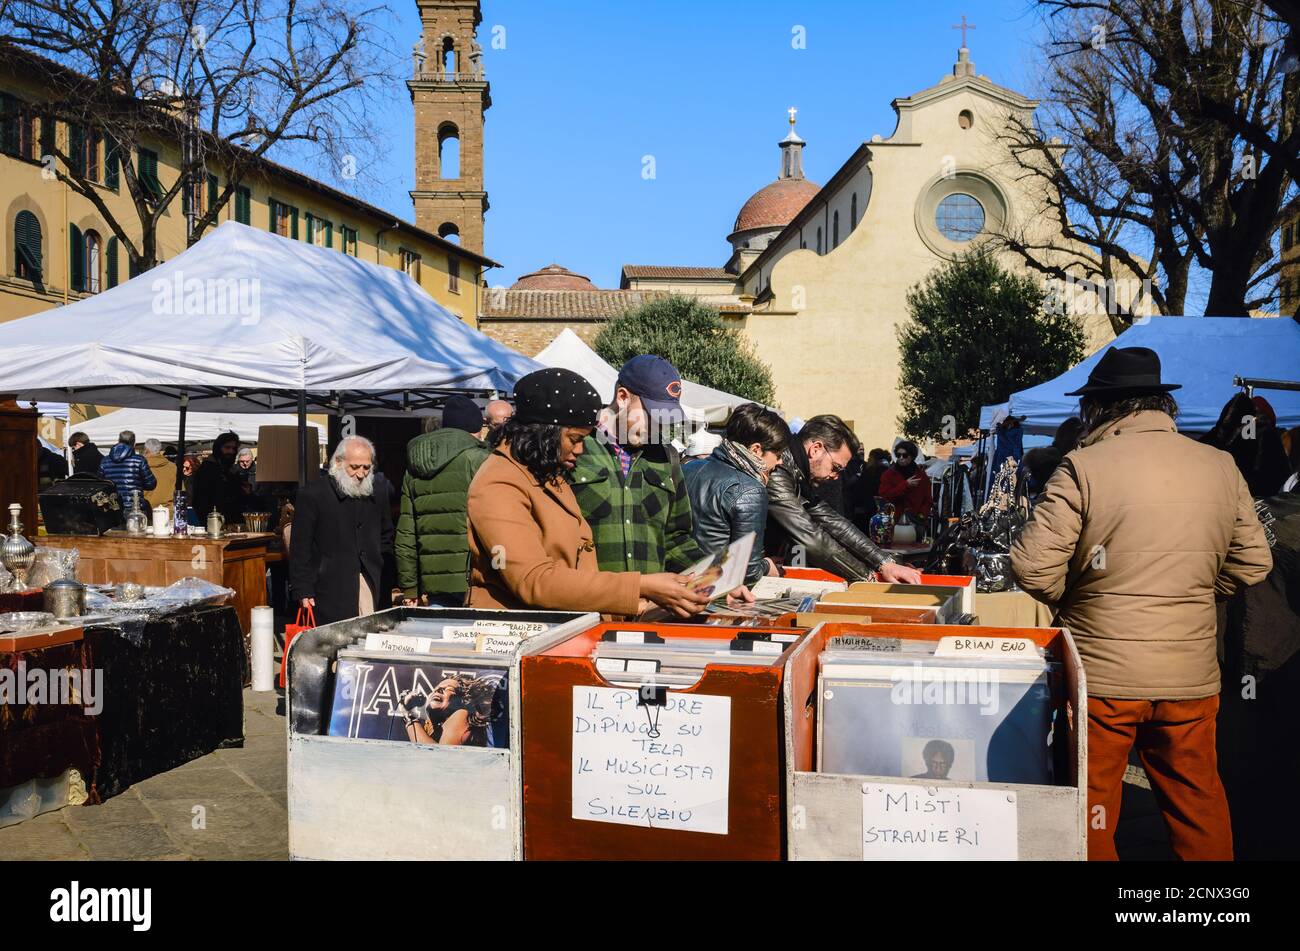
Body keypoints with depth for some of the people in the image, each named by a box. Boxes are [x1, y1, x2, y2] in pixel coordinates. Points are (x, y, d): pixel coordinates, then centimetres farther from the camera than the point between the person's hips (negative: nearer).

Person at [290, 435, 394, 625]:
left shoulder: (378, 492, 10)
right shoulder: (313, 495, -4)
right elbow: (300, 549, -4)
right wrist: (303, 592, -9)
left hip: (372, 586, 4)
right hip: (331, 592, -4)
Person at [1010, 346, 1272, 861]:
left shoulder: (1084, 467, -12)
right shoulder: (1221, 466, 2)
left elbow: (1033, 567, -15)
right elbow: (1252, 564, 9)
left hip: (1101, 674, -4)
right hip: (1192, 676, 4)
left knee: (1091, 812, 11)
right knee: (1198, 805, 18)